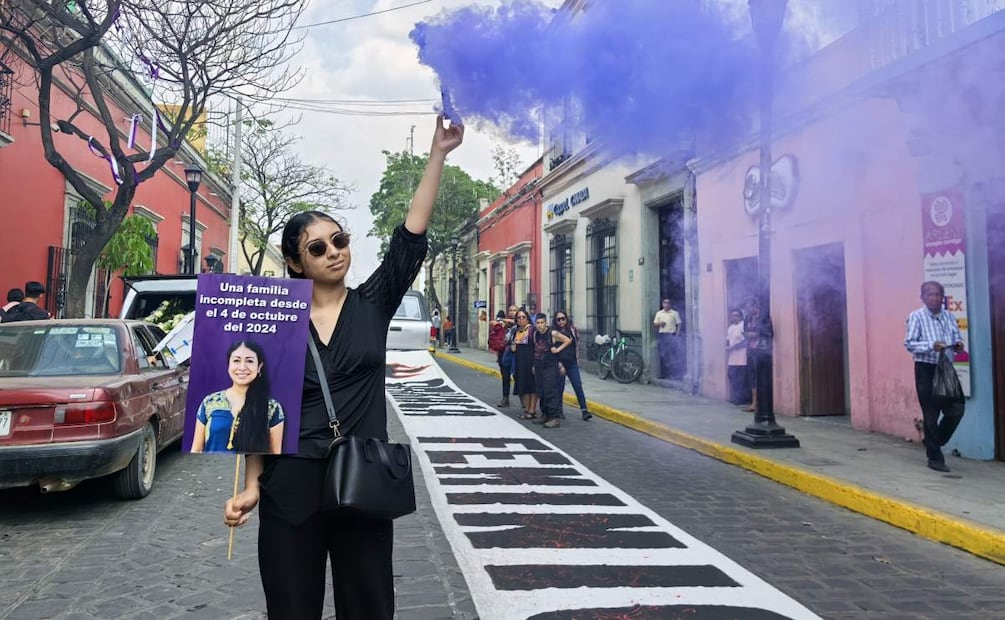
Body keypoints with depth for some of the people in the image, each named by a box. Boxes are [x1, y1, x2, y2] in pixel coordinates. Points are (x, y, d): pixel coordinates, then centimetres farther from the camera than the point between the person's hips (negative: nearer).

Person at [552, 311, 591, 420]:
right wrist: (559, 365, -14)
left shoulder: (572, 329, 3)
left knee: (578, 386, -2)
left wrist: (577, 359, 10)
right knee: (559, 388, 6)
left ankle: (584, 410, 0)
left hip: (572, 363, 3)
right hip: (559, 364, -3)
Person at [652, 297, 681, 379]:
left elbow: (678, 325, 3)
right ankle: (663, 373, 8)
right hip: (661, 335, 3)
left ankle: (671, 374, -1)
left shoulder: (675, 313, 4)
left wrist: (676, 335, -7)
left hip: (671, 335, -3)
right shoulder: (659, 313, 13)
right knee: (662, 355, 3)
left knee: (671, 355, -6)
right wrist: (659, 323, -9)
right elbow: (654, 324, 12)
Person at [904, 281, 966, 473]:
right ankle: (935, 458, 12)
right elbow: (909, 344, -12)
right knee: (931, 415, 0)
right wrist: (931, 346, -27)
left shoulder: (949, 317, 9)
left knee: (956, 410, 3)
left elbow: (957, 338, 15)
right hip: (926, 370, -5)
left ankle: (933, 443, 26)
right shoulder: (916, 317, -7)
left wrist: (958, 345, -9)